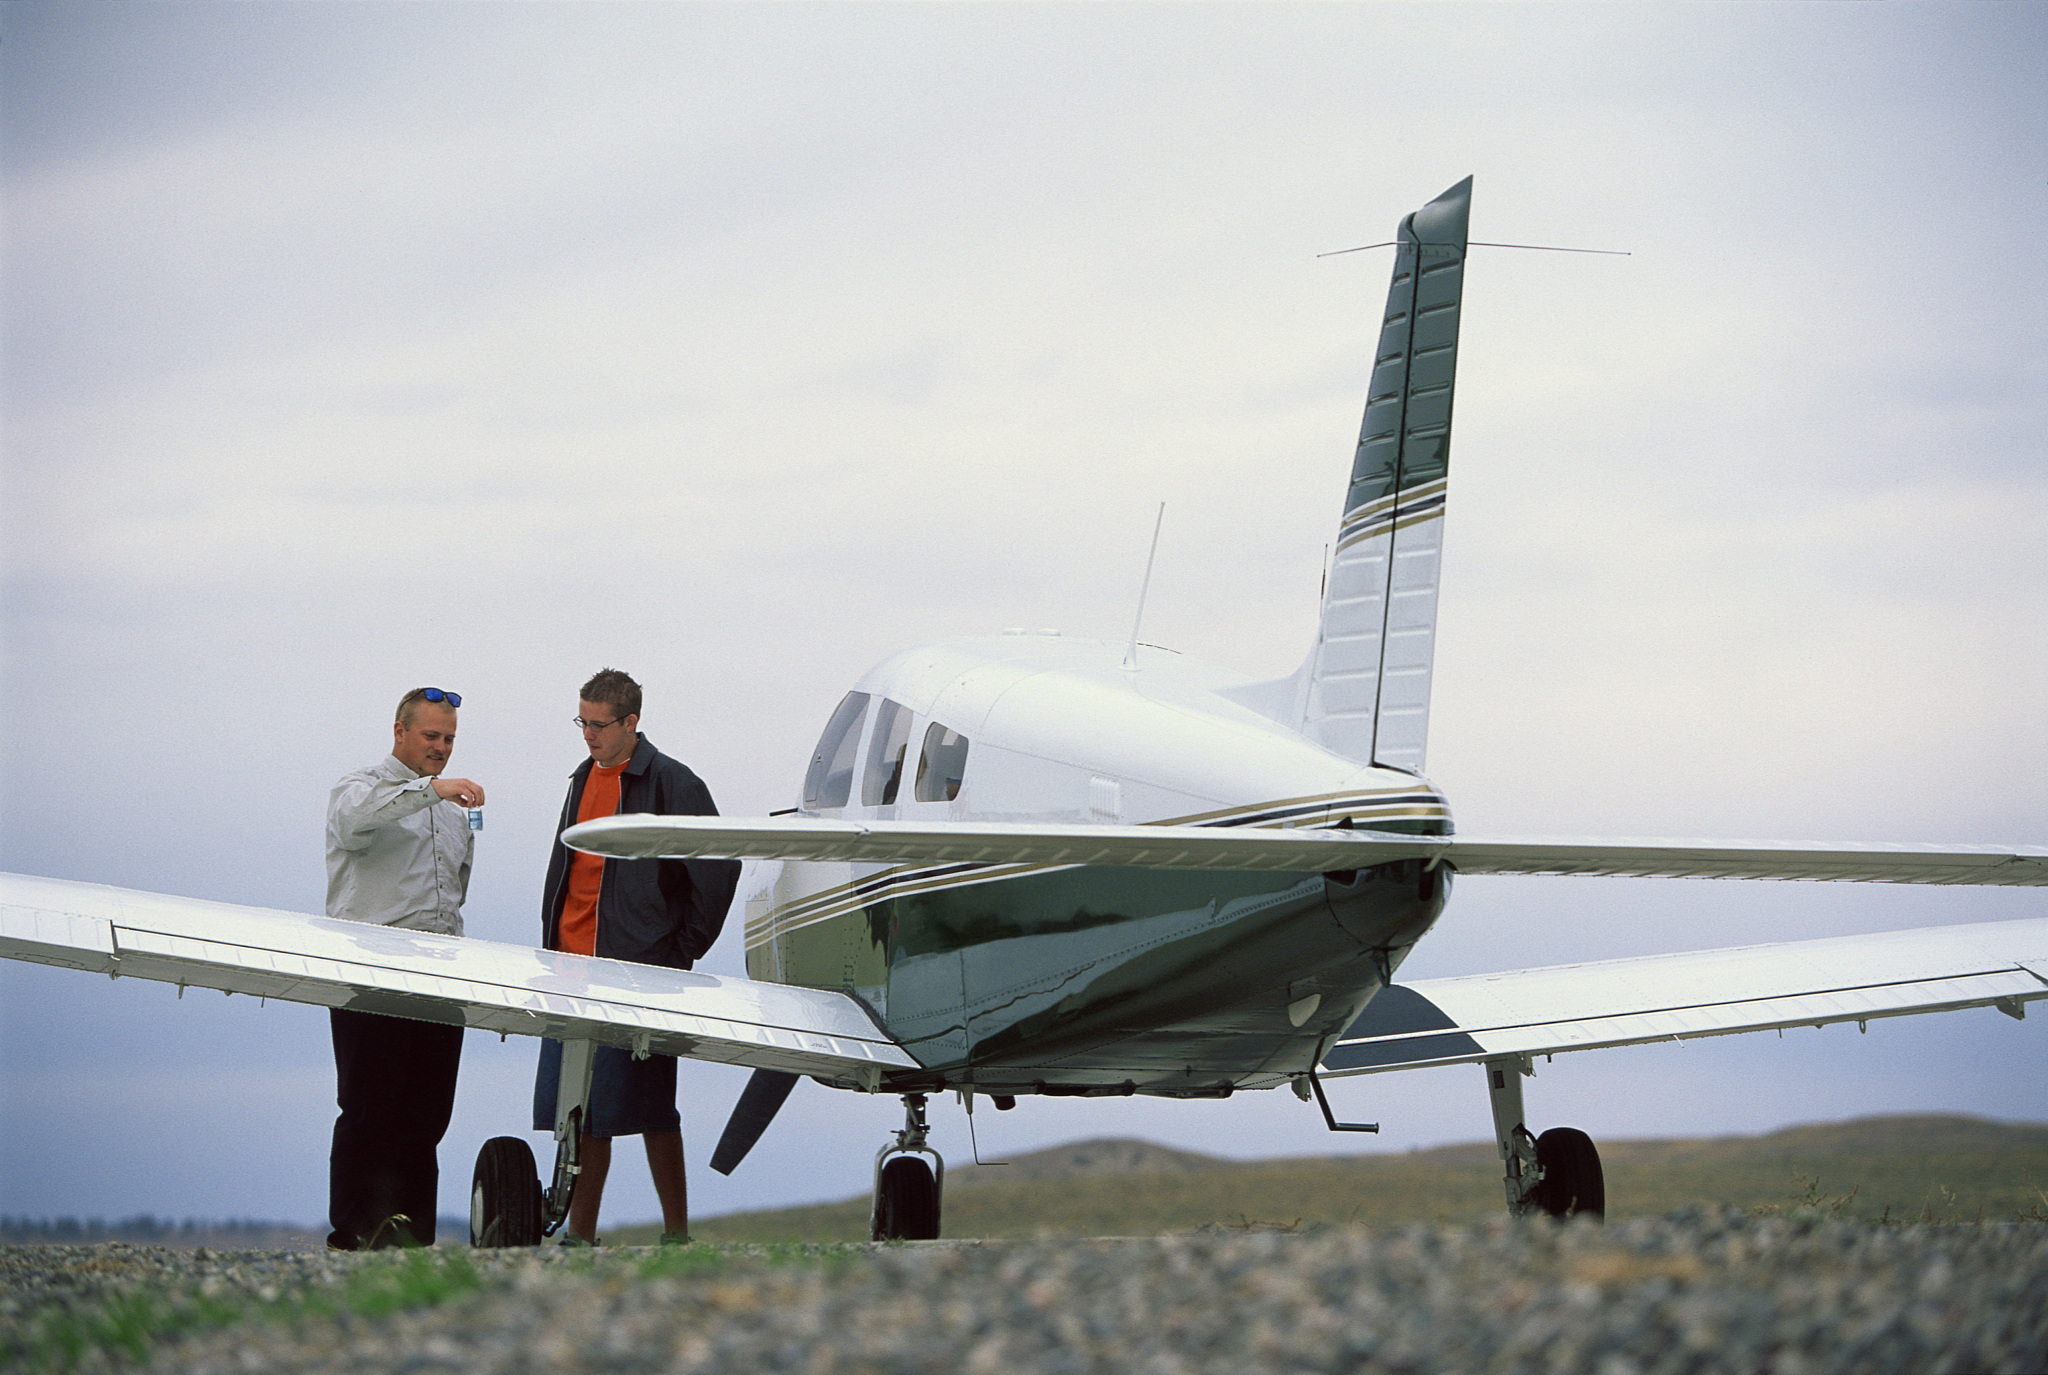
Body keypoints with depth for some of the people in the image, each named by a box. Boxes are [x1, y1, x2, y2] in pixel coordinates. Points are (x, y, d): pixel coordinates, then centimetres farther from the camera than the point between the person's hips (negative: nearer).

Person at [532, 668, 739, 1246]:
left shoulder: (670, 783, -6)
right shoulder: (585, 779, 17)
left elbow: (719, 867, -7)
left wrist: (682, 953, -5)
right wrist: (553, 945, 14)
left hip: (636, 967, -7)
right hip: (573, 962, 7)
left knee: (648, 1108, -5)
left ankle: (677, 1232, 2)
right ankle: (578, 1236, 11)